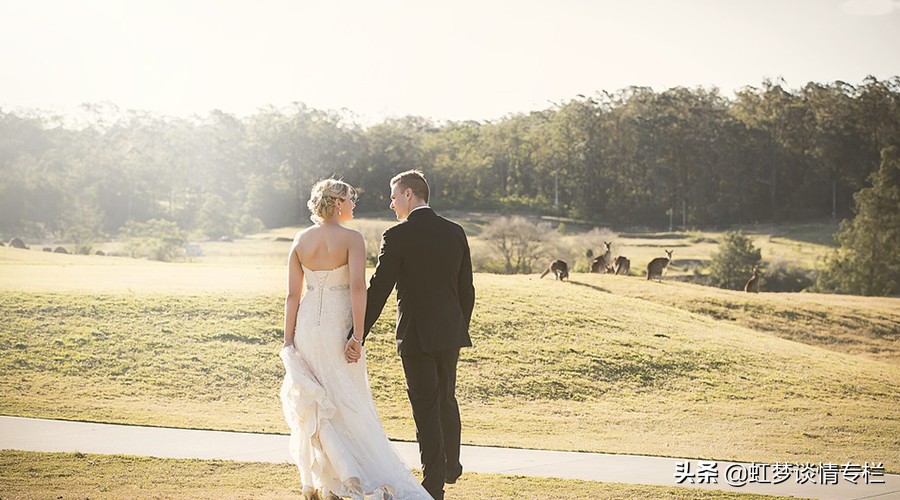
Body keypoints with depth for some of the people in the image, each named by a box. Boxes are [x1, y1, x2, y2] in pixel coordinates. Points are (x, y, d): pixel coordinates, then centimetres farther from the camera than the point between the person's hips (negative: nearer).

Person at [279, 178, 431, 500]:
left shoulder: (301, 240, 4)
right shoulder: (351, 238, -8)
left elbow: (293, 295, 4)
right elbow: (358, 288, -18)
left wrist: (288, 341, 7)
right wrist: (357, 336, -16)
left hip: (307, 326, 4)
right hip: (338, 325, -4)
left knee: (313, 405, 12)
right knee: (347, 405, 7)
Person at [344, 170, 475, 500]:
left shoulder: (397, 236, -11)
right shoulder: (455, 233, 5)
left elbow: (378, 291, -14)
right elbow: (466, 289, 9)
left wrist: (358, 336, -11)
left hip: (416, 335, -5)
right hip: (450, 332, 6)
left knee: (426, 407, 1)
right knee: (447, 399, 22)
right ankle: (451, 466, 38)